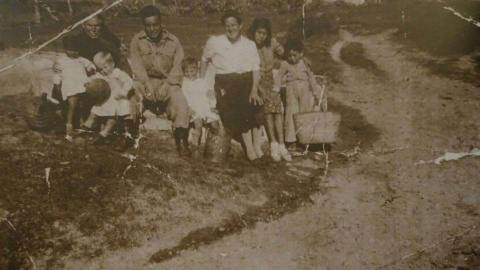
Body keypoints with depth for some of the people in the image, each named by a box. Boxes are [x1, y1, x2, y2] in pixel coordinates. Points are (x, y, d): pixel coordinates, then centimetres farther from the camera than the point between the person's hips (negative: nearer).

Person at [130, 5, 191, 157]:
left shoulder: (173, 41, 2)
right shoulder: (137, 41, 2)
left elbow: (177, 69, -4)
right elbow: (137, 66, -8)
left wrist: (165, 86, -20)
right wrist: (148, 87, -24)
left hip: (167, 82, 0)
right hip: (144, 82, 0)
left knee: (179, 98, -30)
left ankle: (181, 140, -27)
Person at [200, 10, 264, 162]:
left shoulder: (250, 45, 11)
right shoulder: (214, 42, 9)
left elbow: (256, 68, 4)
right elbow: (204, 60, 23)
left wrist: (254, 90, -10)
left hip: (247, 81, 2)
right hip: (225, 83, -1)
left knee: (254, 104, -27)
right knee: (236, 108, -28)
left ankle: (256, 146, -22)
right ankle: (250, 147, -29)